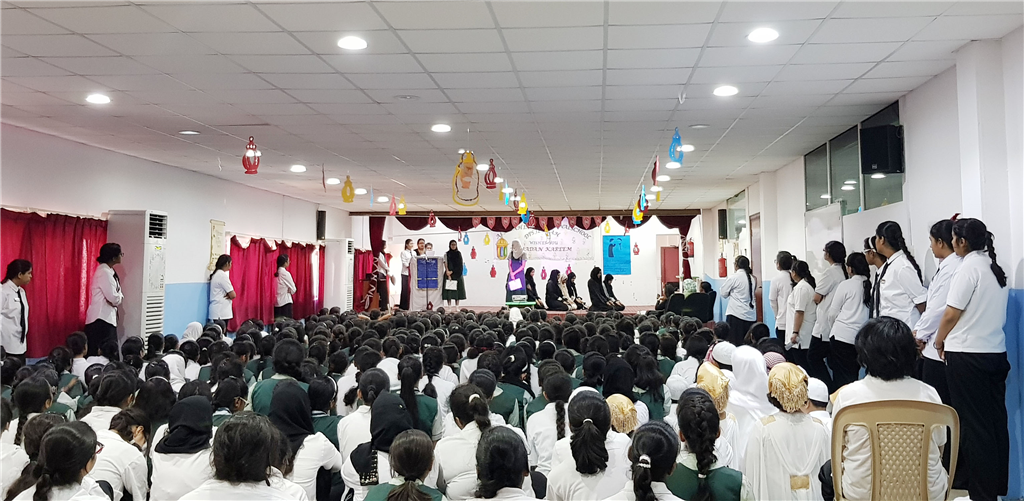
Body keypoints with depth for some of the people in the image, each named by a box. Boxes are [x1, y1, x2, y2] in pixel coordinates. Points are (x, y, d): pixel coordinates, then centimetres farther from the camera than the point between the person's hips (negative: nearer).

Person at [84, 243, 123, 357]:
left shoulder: (108, 271, 13)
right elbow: (114, 299, -21)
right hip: (101, 319, -10)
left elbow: (112, 295, 16)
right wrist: (119, 296, 1)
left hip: (106, 318, 10)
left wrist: (118, 296, -6)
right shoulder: (104, 272, -17)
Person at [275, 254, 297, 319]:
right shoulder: (285, 273, -13)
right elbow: (293, 289, -7)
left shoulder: (276, 273, 7)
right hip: (285, 302, -7)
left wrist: (286, 290, 5)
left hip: (277, 302, 7)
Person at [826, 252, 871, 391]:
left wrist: (834, 327, 21)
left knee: (841, 376, 1)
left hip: (842, 336, -3)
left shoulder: (846, 285, -5)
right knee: (853, 375, 14)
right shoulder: (871, 285, 1)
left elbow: (832, 313, 1)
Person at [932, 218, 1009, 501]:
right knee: (996, 421, 11)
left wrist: (939, 341, 1)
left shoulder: (969, 267, -12)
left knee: (974, 424, -2)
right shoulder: (996, 268, 11)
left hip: (967, 355, -8)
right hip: (996, 351, 8)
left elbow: (952, 313, -13)